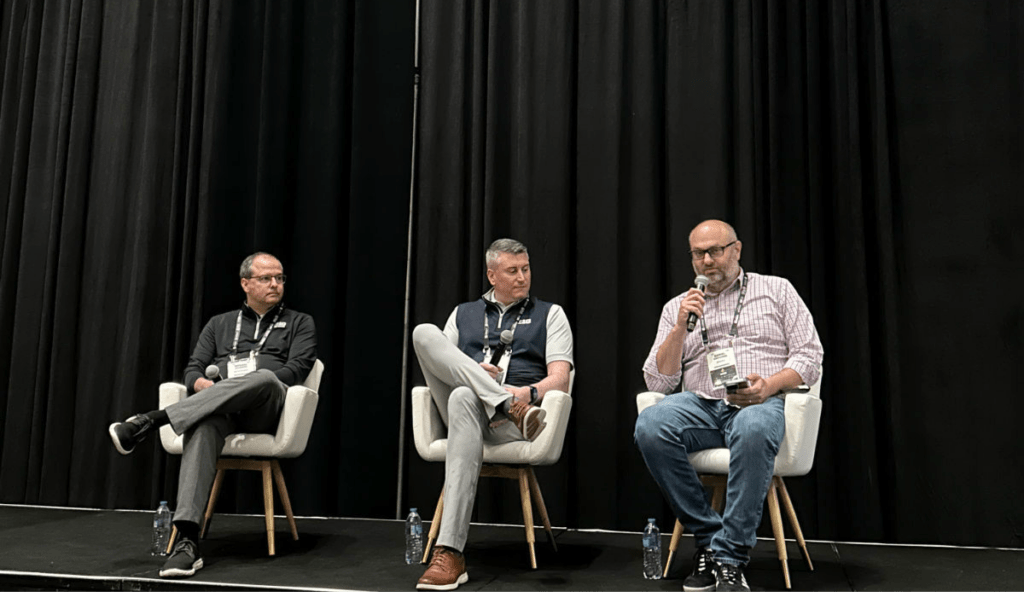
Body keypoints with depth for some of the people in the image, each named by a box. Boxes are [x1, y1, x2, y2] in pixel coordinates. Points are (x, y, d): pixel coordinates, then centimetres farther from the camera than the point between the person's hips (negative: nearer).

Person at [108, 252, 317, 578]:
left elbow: (297, 369, 3)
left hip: (268, 409, -1)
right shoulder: (220, 324, 28)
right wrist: (200, 383, -7)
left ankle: (152, 420, -41)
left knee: (264, 377, -40)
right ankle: (186, 540, -47)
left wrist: (246, 384, -11)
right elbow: (194, 367, 19)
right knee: (203, 426, -38)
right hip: (217, 408, 2)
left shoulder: (299, 323, 20)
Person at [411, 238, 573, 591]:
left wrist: (530, 391, -16)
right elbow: (434, 364, 18)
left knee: (463, 398, -40)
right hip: (463, 404, 3)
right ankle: (510, 406, -34)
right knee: (424, 333, -20)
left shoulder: (550, 314, 19)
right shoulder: (463, 314, 26)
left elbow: (560, 379, 7)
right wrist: (469, 372, -4)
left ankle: (450, 554, -47)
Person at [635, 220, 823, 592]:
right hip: (701, 406, 2)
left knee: (753, 429, -40)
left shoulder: (776, 290, 15)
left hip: (761, 403, -2)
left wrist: (770, 384, -12)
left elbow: (809, 357, 7)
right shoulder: (677, 307, 18)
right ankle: (709, 537, -17)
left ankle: (729, 557, -28)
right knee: (649, 426, -31)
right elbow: (657, 383, 10)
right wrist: (680, 328, -2)